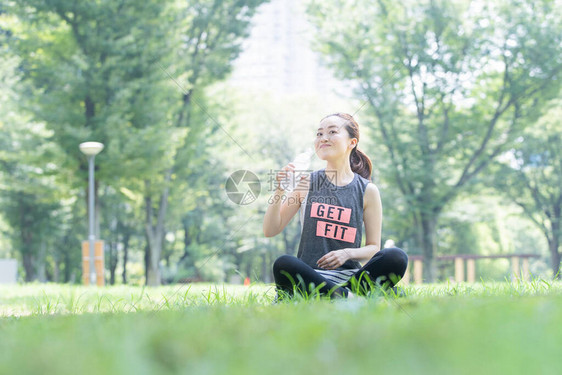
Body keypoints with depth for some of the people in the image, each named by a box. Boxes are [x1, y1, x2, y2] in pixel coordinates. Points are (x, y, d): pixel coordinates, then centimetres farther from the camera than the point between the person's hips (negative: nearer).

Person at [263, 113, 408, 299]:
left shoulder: (367, 191, 8)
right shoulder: (307, 183, 10)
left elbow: (373, 247, 11)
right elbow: (270, 231, 9)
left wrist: (348, 253, -11)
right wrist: (279, 191, -7)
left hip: (349, 274, 1)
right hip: (309, 276, -1)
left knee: (396, 257, -26)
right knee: (283, 264, -36)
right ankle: (347, 297, -32)